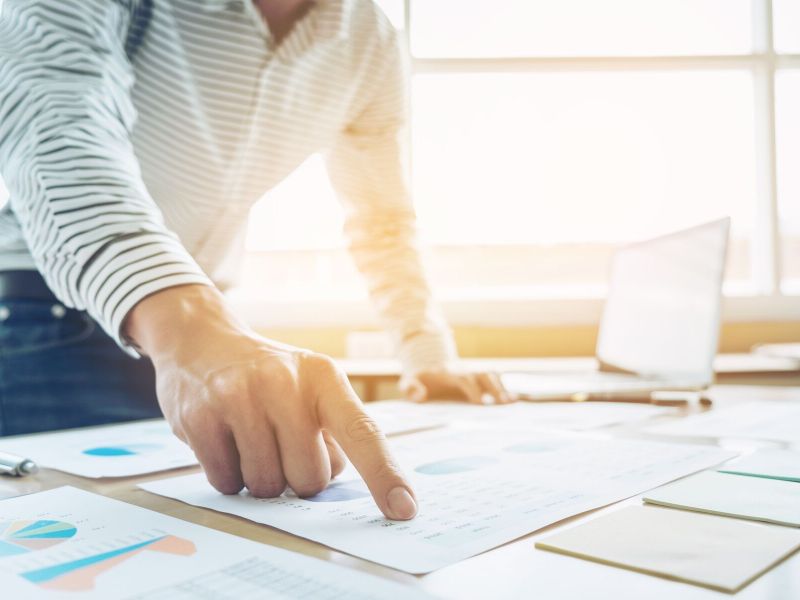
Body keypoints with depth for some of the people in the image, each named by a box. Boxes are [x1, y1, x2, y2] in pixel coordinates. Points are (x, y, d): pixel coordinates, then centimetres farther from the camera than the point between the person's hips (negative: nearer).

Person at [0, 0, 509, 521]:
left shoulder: (372, 45, -6)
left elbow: (384, 221, 3)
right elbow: (47, 106, -40)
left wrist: (430, 358, -9)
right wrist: (182, 322, -56)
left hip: (205, 318, 4)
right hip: (50, 304, -3)